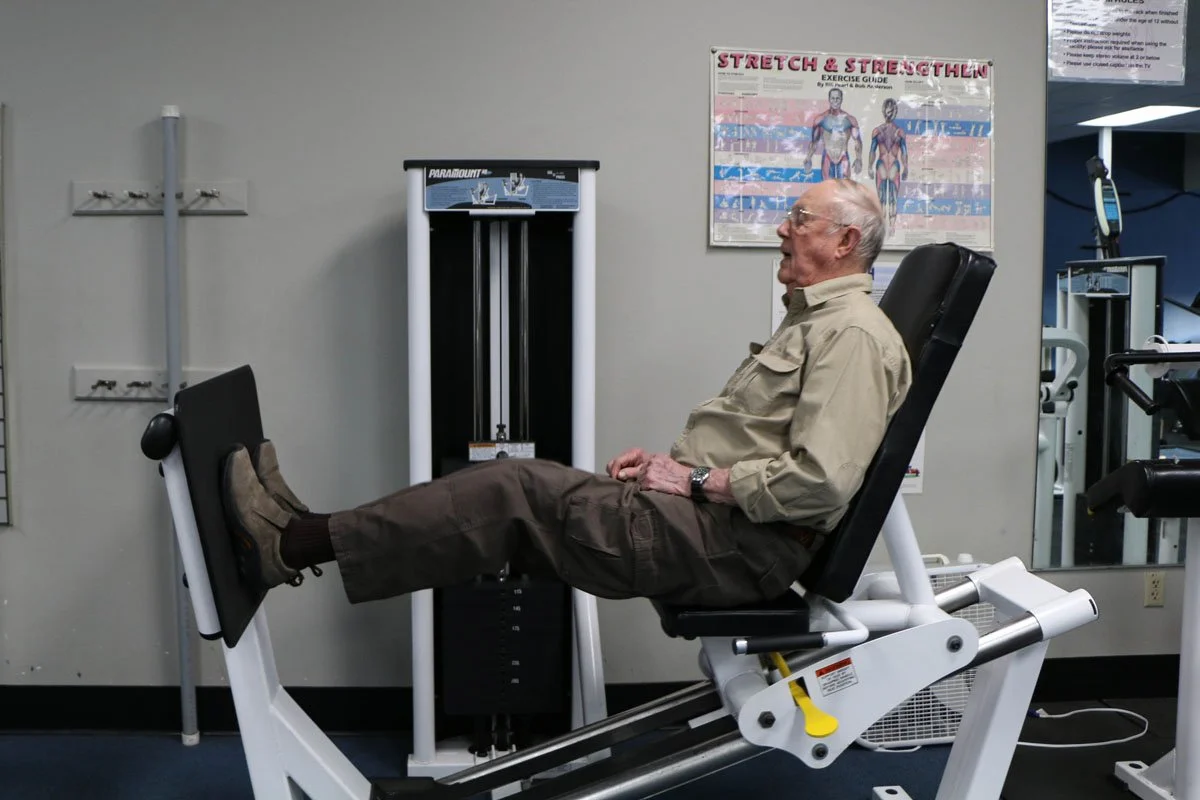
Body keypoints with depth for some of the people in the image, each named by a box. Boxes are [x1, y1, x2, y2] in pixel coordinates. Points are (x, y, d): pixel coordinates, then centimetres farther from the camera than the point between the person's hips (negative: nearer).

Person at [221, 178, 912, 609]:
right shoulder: (811, 322, 23)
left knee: (516, 493, -16)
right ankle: (305, 533, -1)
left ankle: (293, 546, -12)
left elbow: (819, 481, -24)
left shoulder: (853, 334, -12)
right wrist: (671, 458, 10)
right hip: (715, 522, 10)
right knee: (520, 480, -1)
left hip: (738, 543, -10)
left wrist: (697, 480, -15)